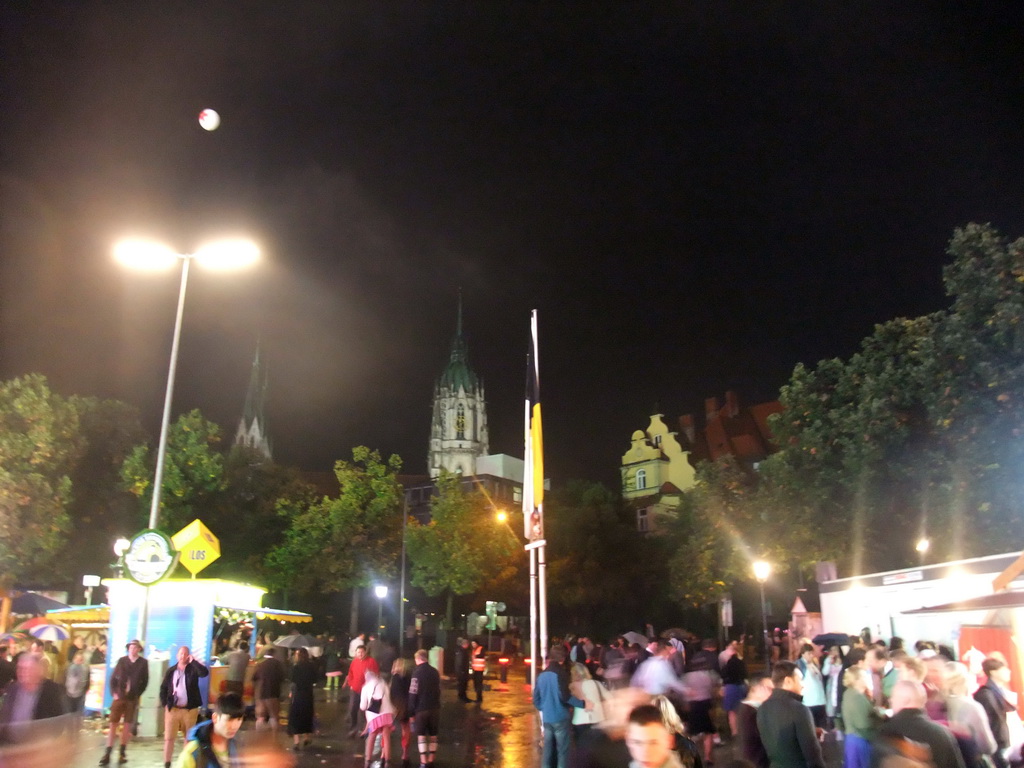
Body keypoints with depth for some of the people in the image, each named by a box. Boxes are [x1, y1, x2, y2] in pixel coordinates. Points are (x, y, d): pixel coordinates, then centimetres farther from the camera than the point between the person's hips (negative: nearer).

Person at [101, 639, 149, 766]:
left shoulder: (143, 663, 0)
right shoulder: (121, 660, 3)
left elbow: (145, 681, 2)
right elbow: (113, 678, 4)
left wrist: (137, 694, -4)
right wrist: (114, 693, -6)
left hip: (133, 698, 0)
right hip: (119, 696, 1)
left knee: (127, 726, 6)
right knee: (113, 724, -1)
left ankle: (122, 753, 16)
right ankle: (107, 754, 3)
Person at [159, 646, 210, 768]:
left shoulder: (193, 669, -1)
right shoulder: (171, 671, 5)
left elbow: (205, 672, -21)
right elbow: (163, 688, 10)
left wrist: (193, 661, -20)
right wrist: (165, 704, -1)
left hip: (189, 709, -1)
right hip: (172, 709, 1)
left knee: (189, 737, 8)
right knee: (169, 738, 0)